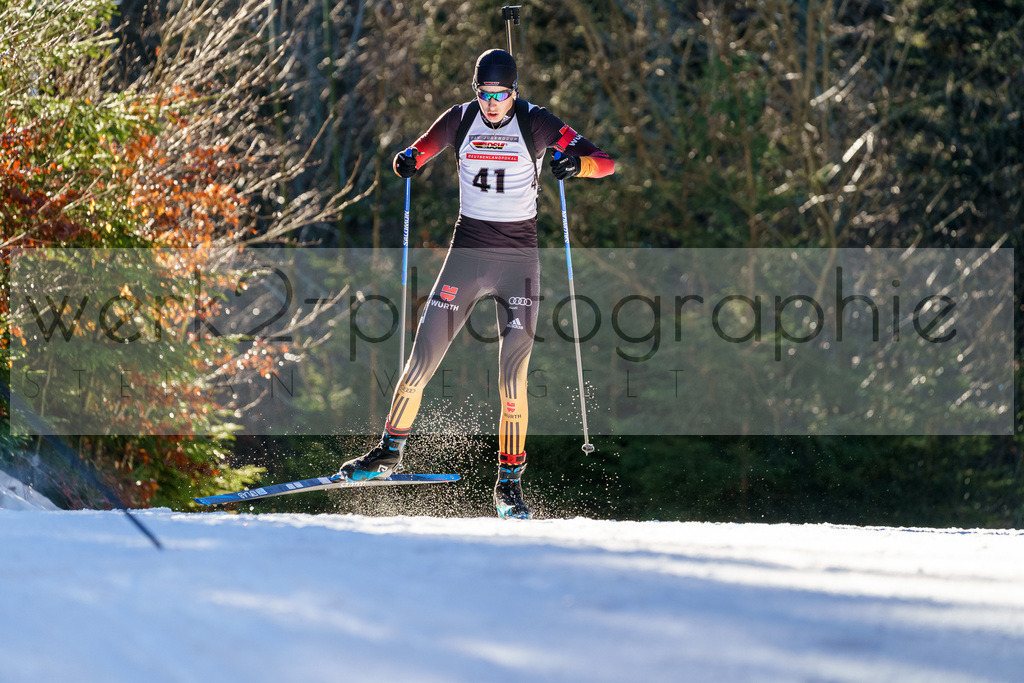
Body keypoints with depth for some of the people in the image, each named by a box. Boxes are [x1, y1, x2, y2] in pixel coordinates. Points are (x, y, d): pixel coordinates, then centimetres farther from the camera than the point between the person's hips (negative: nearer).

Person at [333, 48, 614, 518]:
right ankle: (389, 452, 14)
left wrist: (577, 163, -30)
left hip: (519, 258, -2)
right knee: (422, 360, -3)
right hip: (467, 251, 2)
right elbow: (419, 153, 14)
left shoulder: (535, 123, -5)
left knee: (512, 378, -8)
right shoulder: (460, 120, 2)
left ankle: (509, 483, 2)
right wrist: (407, 161, -10)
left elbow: (605, 162, -7)